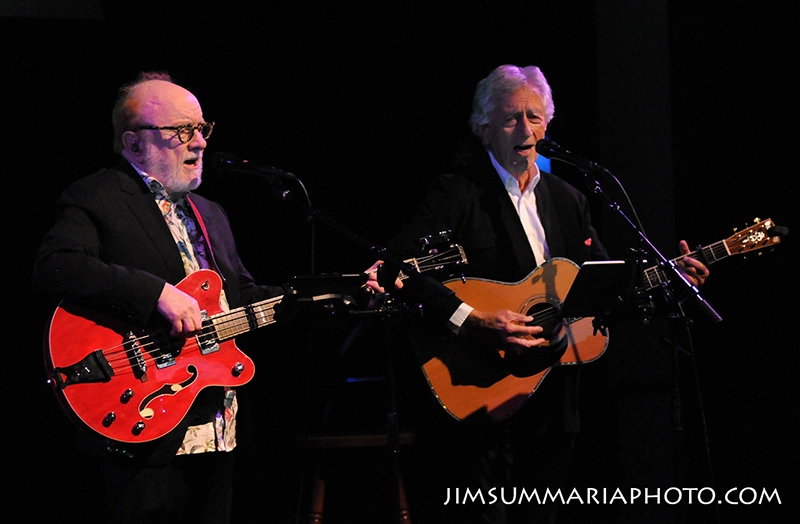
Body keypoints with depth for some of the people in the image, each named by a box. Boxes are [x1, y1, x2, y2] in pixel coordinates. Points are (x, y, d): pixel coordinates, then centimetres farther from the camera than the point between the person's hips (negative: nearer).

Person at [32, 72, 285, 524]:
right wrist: (157, 293, -28)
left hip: (217, 431, 8)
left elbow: (244, 296, 25)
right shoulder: (95, 199, -4)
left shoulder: (210, 215, 24)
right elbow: (54, 267, -21)